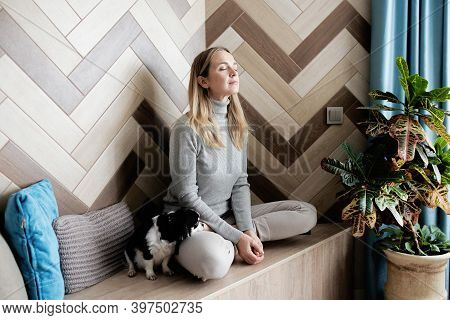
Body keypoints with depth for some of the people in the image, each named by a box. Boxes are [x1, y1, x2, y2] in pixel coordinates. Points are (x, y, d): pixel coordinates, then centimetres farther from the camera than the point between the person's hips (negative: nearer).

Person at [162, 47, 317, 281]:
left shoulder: (238, 125, 4)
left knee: (307, 213, -3)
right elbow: (187, 197, -16)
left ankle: (229, 245, -12)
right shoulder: (187, 129, -17)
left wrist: (247, 231, -12)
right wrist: (237, 236, -18)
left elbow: (240, 184, 3)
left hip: (227, 215, 8)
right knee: (214, 262, -42)